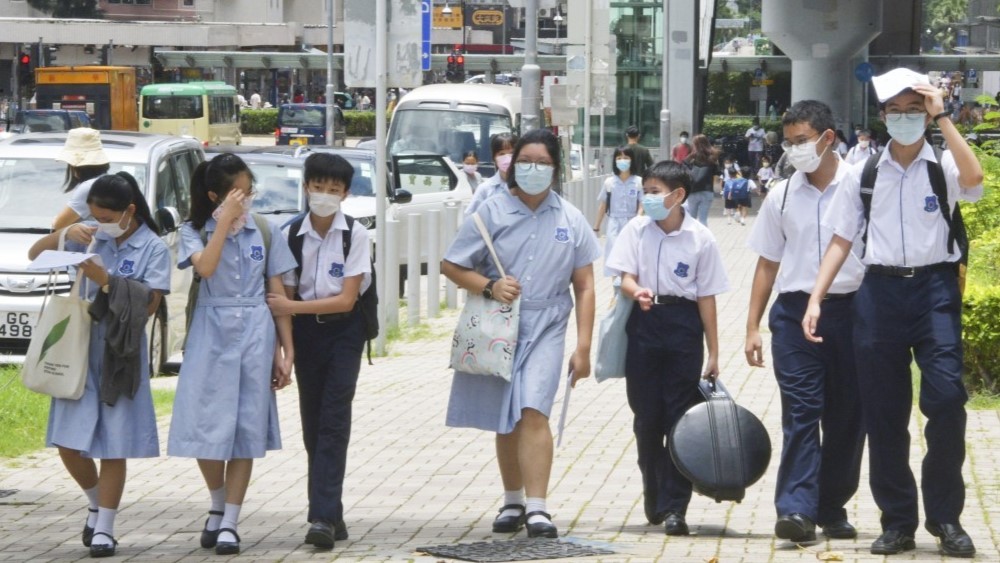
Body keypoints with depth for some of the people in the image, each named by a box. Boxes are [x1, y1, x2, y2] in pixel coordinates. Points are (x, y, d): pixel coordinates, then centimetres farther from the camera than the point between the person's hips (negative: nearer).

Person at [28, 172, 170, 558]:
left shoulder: (153, 248, -5)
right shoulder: (91, 237, 6)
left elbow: (148, 305, -10)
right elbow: (35, 255, 6)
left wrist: (106, 279, -17)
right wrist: (65, 233, -12)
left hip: (121, 352, -4)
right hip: (81, 348, 4)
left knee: (113, 445, -1)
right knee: (68, 443, 2)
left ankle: (104, 528, 7)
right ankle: (96, 504, 27)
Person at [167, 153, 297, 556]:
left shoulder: (265, 231, 6)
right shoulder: (194, 231, 2)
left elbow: (277, 292, 7)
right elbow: (206, 267, -20)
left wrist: (286, 351, 4)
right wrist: (226, 221, -17)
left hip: (256, 335, 1)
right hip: (210, 334, -1)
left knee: (246, 430, 0)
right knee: (205, 428, -3)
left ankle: (230, 523, 5)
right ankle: (218, 506, 22)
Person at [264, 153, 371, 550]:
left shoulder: (355, 235, -7)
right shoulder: (292, 235, 1)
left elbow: (346, 299, -11)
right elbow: (285, 296, 2)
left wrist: (293, 307, -18)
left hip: (343, 330, -3)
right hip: (306, 331, 3)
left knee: (333, 422, -11)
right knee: (313, 424, 5)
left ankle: (323, 517, -18)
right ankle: (330, 514, 14)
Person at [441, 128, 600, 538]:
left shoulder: (570, 220, 4)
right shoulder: (492, 212, 0)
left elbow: (584, 287, 6)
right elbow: (450, 266, 3)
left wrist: (583, 346, 0)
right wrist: (489, 286, -15)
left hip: (545, 328, -1)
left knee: (533, 411, -16)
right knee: (506, 421, 10)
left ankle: (537, 508, -19)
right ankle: (513, 501, 24)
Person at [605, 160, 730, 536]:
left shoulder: (700, 239, -3)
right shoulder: (636, 231, 2)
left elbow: (707, 297, 0)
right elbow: (625, 278, -2)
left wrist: (713, 353, 1)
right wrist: (637, 292, -27)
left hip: (683, 325, -2)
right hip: (644, 322, 2)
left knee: (680, 418, -3)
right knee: (647, 416, 8)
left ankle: (674, 506, -2)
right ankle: (653, 497, 25)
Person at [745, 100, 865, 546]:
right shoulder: (781, 198, 9)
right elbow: (768, 263, 14)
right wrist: (753, 326, 9)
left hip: (850, 310, -1)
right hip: (795, 310, 1)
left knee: (846, 417, 6)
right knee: (800, 412, -9)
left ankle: (833, 509, 17)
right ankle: (796, 509, -15)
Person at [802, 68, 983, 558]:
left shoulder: (942, 167, 4)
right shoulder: (866, 174, 10)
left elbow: (973, 177, -20)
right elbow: (841, 240, 11)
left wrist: (942, 117, -15)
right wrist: (816, 299, 2)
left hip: (934, 287, -3)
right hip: (880, 291, 3)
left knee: (946, 397, -14)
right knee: (883, 411, 6)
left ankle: (946, 517, -1)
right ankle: (898, 521, 17)